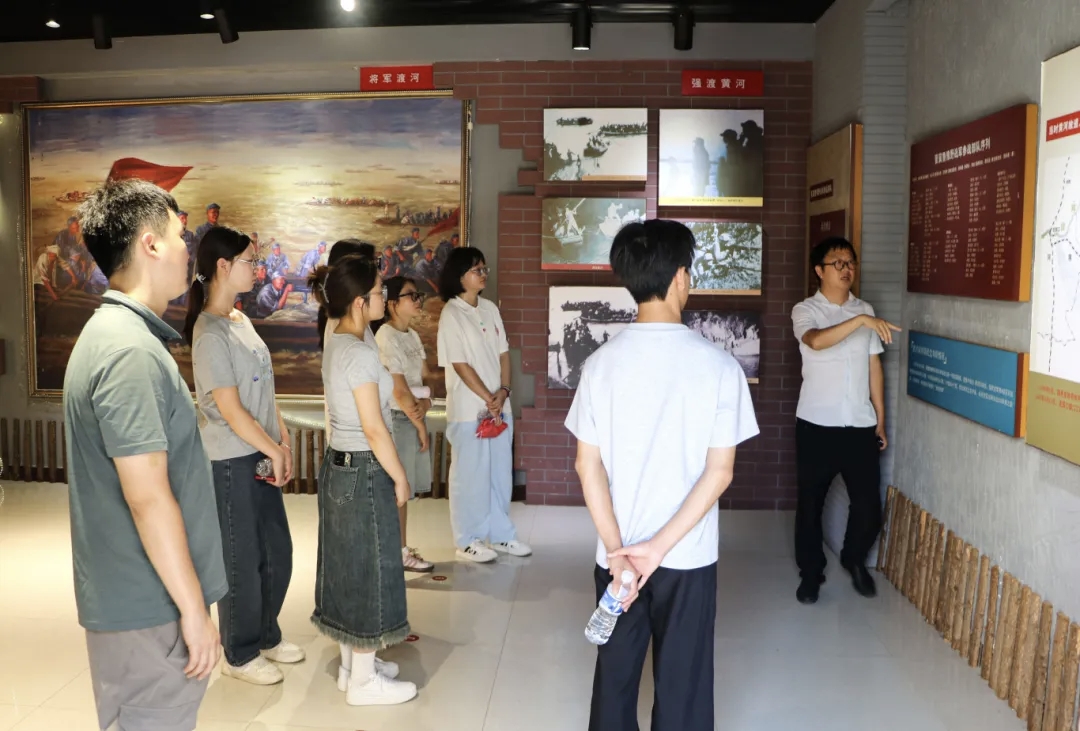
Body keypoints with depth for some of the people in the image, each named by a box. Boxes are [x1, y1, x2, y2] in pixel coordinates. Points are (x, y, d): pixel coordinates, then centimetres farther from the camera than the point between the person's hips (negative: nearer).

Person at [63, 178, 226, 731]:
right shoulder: (130, 352, -22)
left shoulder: (114, 332, 10)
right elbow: (149, 498, -24)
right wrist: (193, 609, -18)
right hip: (150, 605, -10)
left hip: (132, 595, 10)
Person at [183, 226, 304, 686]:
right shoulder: (211, 333, -17)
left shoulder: (240, 320, 10)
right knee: (242, 559, 5)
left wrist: (282, 437, 7)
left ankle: (266, 635, 36)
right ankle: (240, 655, 23)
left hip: (260, 456, 9)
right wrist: (276, 451, -11)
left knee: (278, 551, 17)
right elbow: (230, 409, -18)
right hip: (231, 462, -9)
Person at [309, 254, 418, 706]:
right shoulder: (359, 353, -21)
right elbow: (374, 429, -20)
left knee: (348, 566, 17)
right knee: (369, 569, 3)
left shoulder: (335, 344, 8)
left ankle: (353, 664, 31)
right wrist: (400, 478, -9)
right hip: (364, 471, -9)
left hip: (338, 464, 9)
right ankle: (364, 681, 16)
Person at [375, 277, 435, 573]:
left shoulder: (412, 336, 12)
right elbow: (399, 389, -16)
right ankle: (400, 552, 9)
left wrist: (424, 404, -10)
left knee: (406, 487, 13)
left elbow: (425, 378, 11)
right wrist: (419, 425, -9)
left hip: (414, 416, 8)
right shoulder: (387, 337, -14)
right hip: (397, 418, -8)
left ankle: (400, 547, 22)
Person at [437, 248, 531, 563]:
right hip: (469, 410, -7)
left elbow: (503, 353, 8)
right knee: (470, 475, 3)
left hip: (500, 406, 7)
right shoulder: (451, 315, -11)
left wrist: (503, 392, -6)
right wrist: (488, 399, -15)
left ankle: (500, 534, 27)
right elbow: (461, 365, -14)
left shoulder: (490, 308, 9)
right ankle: (469, 540, 16)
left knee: (501, 472, 14)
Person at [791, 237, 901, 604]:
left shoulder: (865, 310, 9)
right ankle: (811, 572, 25)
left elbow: (874, 366, 12)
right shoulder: (805, 311, -6)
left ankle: (854, 559, 33)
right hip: (817, 424, -3)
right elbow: (816, 341, -29)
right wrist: (861, 321, -40)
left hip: (860, 424, 4)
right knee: (811, 502, 6)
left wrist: (880, 419, 11)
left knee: (869, 504, 5)